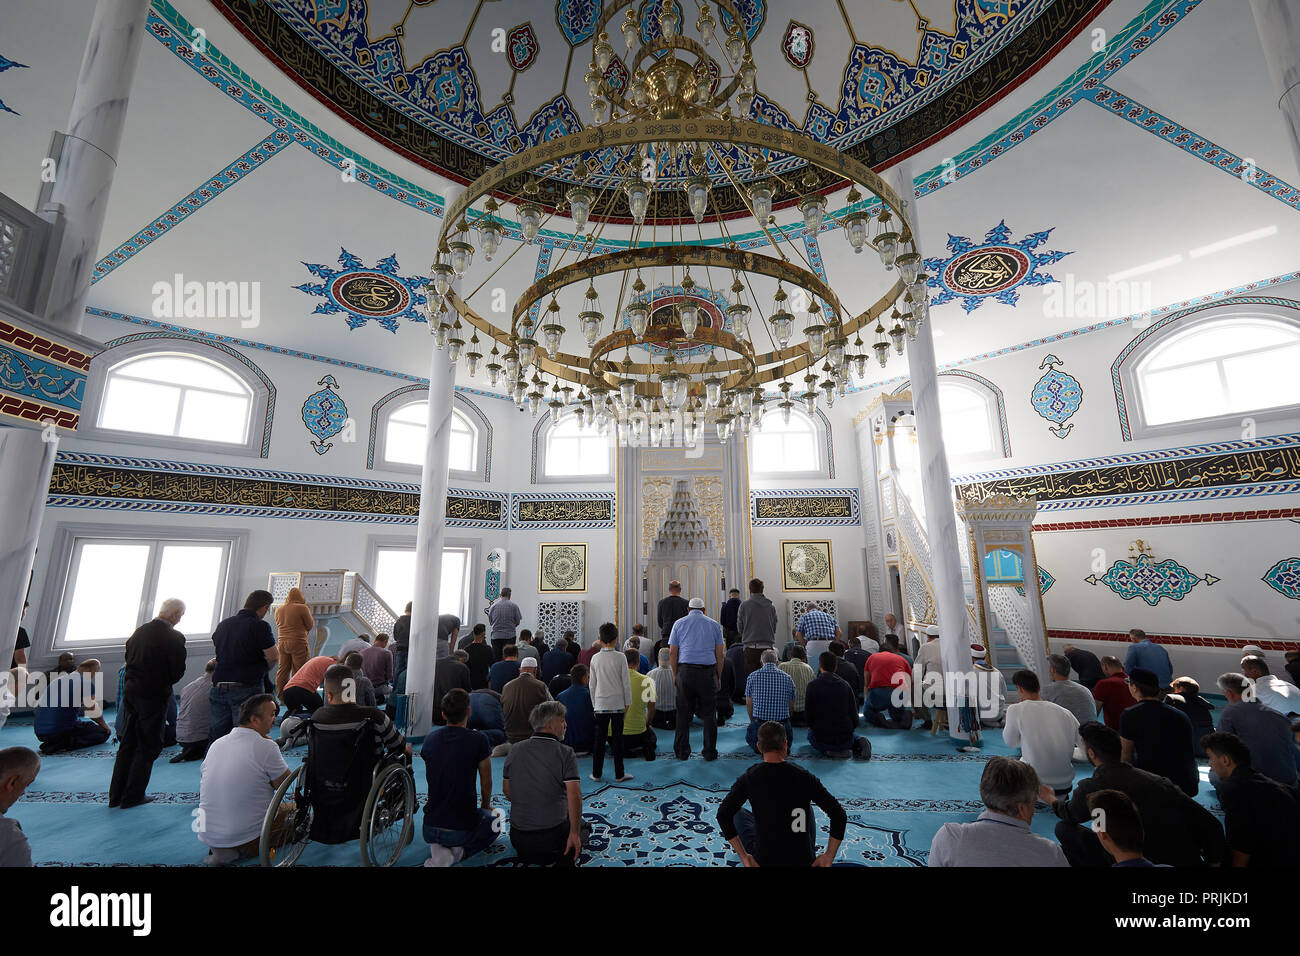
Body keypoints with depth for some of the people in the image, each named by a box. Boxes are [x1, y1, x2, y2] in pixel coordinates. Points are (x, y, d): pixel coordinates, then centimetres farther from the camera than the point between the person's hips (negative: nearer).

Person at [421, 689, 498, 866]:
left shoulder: (430, 739, -3)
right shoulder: (478, 740, -18)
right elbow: (486, 783, -2)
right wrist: (485, 806, 22)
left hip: (430, 829, 4)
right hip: (462, 830, -3)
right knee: (493, 822, 27)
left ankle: (437, 849, 5)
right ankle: (459, 852, 0)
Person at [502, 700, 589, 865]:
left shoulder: (515, 750, -1)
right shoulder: (565, 753, -15)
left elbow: (507, 791, 9)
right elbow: (575, 796, -21)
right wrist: (574, 834, -12)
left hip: (518, 838, 5)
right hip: (554, 834, -5)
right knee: (581, 827, 25)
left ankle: (529, 853, 18)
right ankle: (569, 850, 8)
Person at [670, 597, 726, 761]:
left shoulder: (679, 623, 7)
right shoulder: (714, 625, 8)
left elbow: (672, 653, 4)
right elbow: (719, 655, 6)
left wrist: (675, 676, 11)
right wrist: (719, 677, 12)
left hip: (685, 671, 0)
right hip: (708, 672, 0)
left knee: (683, 714, 9)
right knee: (709, 714, 10)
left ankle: (682, 752, 15)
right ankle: (710, 752, 15)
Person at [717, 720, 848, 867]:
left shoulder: (749, 778, -11)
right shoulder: (805, 777, -9)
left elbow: (723, 815, -17)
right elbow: (839, 816, -11)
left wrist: (744, 857, -11)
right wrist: (828, 858, -3)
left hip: (765, 861, -1)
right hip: (805, 862, 1)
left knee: (738, 813, 22)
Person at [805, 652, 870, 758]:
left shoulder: (813, 685, -11)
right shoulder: (845, 684, -1)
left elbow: (808, 713, -5)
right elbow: (854, 713, 4)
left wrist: (812, 727, 16)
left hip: (822, 739, -4)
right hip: (845, 739, 4)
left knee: (810, 734, 29)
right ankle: (859, 743, 2)